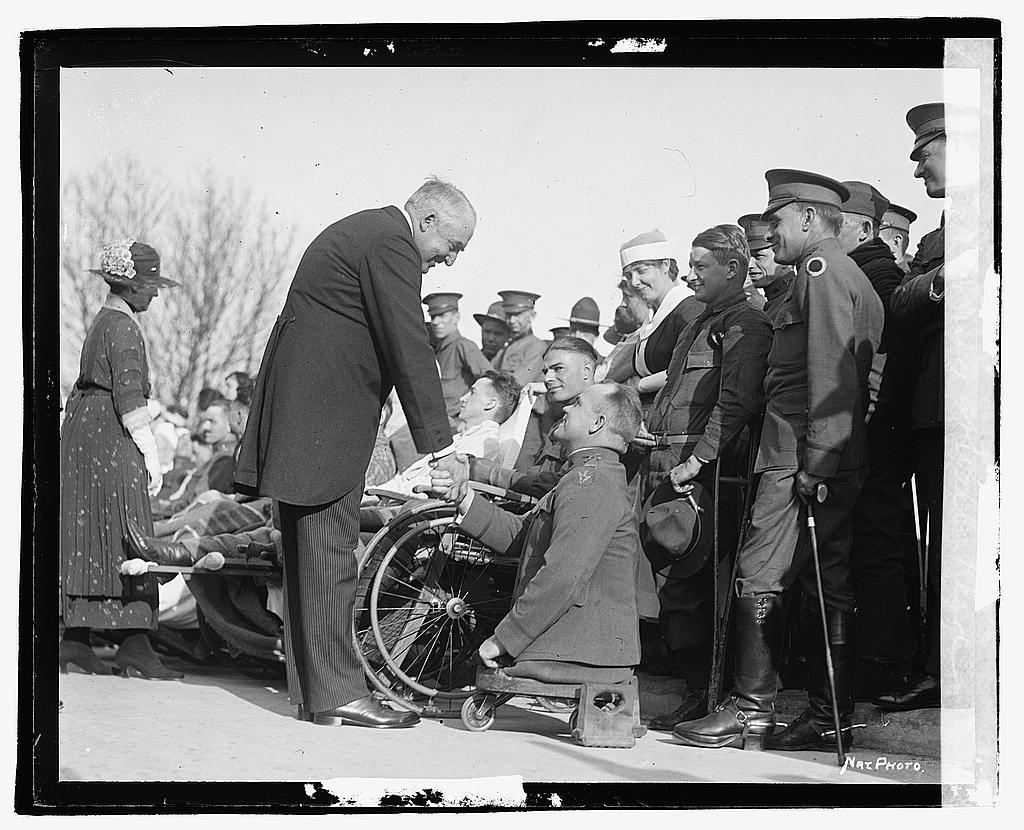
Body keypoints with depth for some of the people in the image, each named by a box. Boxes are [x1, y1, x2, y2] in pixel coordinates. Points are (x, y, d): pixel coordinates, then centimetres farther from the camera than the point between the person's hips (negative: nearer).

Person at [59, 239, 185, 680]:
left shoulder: (103, 321, 19)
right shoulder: (123, 328, -12)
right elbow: (129, 397, -18)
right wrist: (150, 453, -15)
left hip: (83, 432, 10)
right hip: (109, 435, -10)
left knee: (87, 539, 9)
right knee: (127, 542, -10)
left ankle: (75, 639, 9)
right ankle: (134, 644, -11)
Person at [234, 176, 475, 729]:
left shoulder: (365, 231, 20)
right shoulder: (391, 244, -12)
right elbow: (409, 351, -17)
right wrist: (442, 449, -15)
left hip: (302, 409, 11)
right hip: (325, 411, -11)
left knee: (310, 553, 11)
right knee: (330, 551, -8)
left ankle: (308, 687, 16)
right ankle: (335, 694, -6)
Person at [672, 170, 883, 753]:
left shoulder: (821, 269, -7)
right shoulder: (855, 279, 23)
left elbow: (830, 373, -17)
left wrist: (815, 462, -20)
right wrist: (827, 460, 16)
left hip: (803, 457, -10)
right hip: (843, 462, 10)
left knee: (758, 575, -8)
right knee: (832, 585, 7)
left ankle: (752, 708, -6)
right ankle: (831, 716, 9)